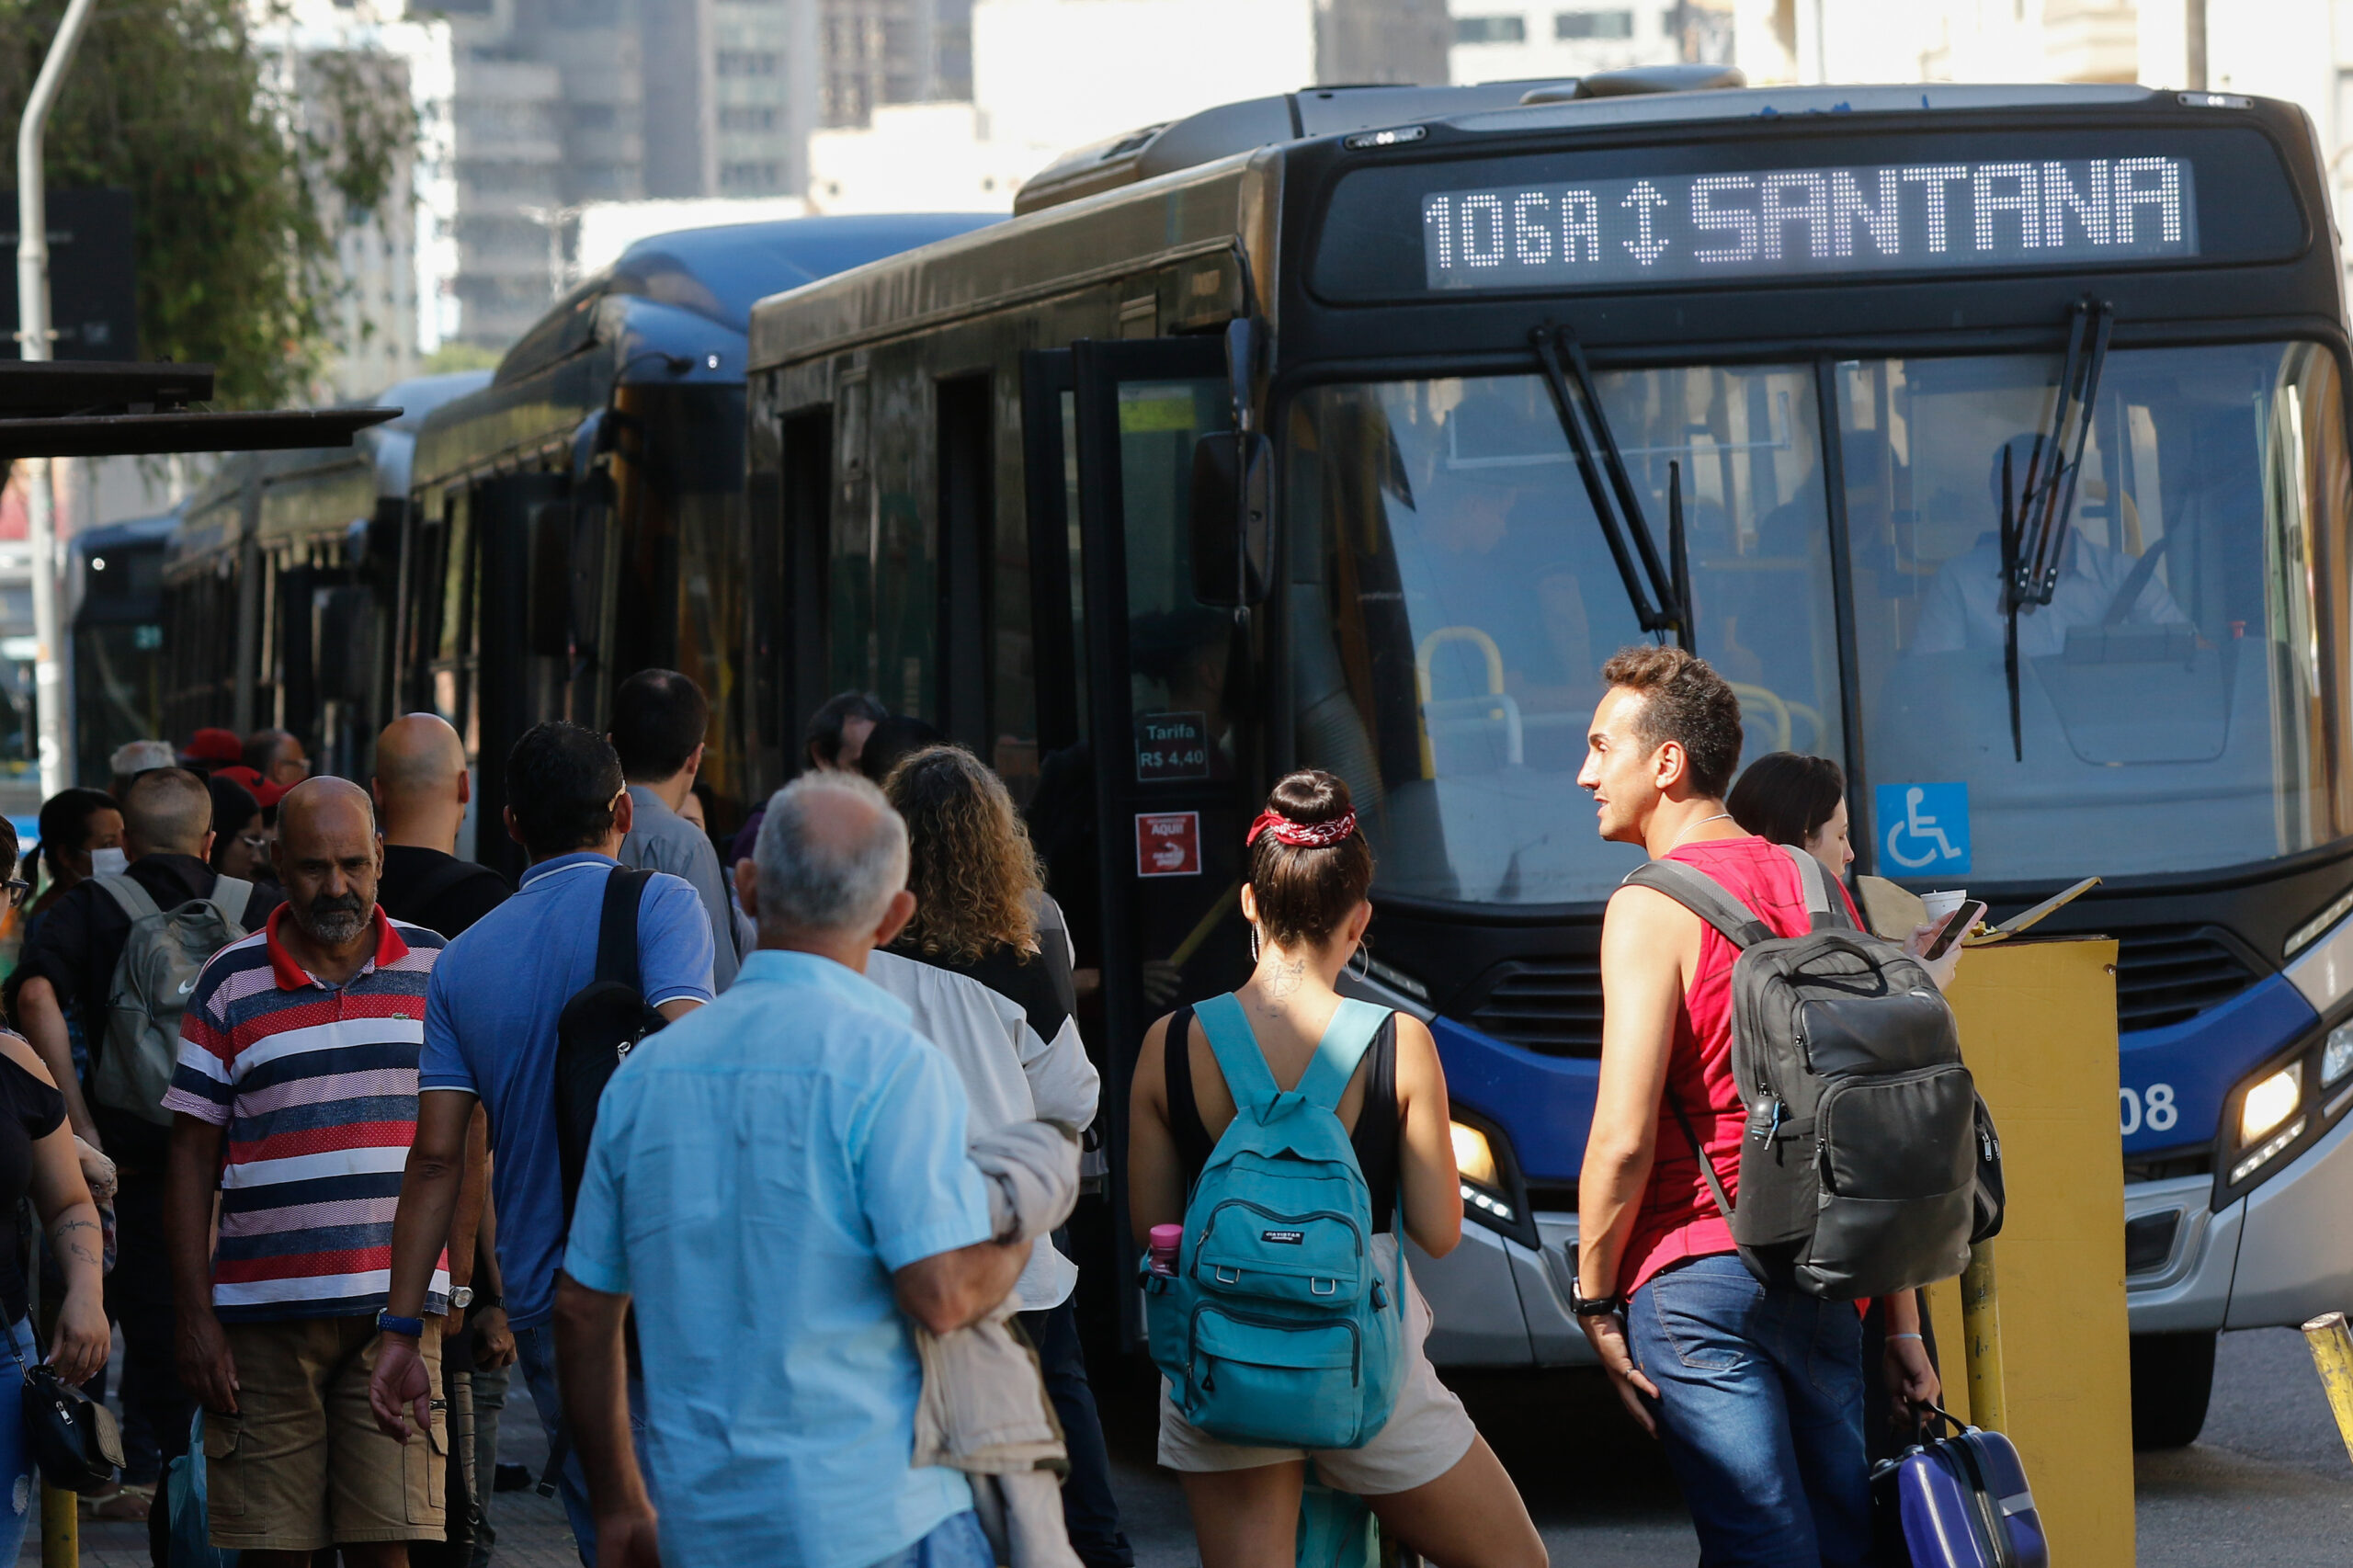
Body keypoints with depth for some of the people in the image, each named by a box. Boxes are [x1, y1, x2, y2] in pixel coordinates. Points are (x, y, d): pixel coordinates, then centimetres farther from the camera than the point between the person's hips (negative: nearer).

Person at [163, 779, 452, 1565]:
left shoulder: (436, 970, 9)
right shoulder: (230, 985, 5)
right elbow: (191, 1160, 5)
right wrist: (195, 1320, -1)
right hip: (262, 1314, 0)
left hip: (397, 1308, 0)